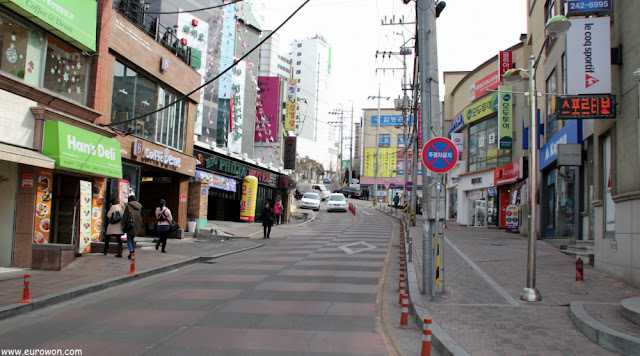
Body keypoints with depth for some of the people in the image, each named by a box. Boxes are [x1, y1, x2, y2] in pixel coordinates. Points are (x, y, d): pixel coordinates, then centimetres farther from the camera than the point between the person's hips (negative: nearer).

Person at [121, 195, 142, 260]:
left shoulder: (128, 206, -6)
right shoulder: (139, 206, 11)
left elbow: (125, 216, -7)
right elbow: (140, 217, 16)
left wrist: (123, 224, -2)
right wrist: (140, 226, 20)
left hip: (130, 225, -5)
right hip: (137, 225, 5)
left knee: (129, 239, -1)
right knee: (132, 238, 18)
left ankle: (131, 251, -16)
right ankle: (133, 251, 17)